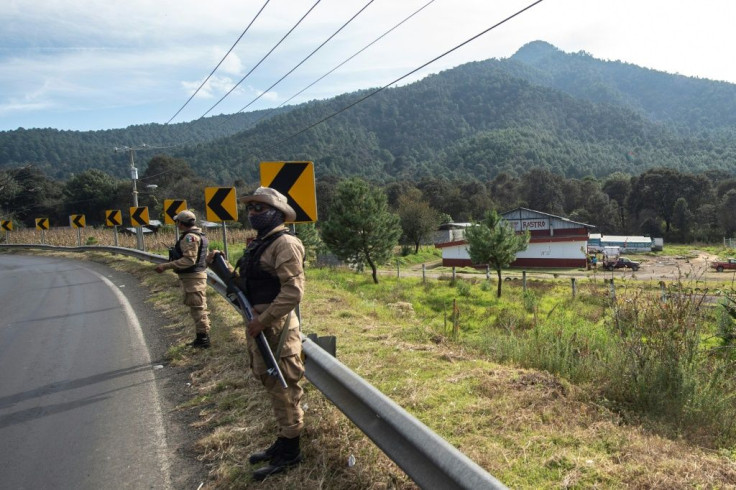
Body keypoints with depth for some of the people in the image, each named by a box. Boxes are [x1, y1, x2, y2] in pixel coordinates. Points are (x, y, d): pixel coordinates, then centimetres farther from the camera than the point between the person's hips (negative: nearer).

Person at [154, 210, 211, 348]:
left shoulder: (190, 237, -19)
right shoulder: (198, 234, 14)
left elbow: (189, 260, -26)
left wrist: (166, 266, -24)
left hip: (192, 277, -11)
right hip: (197, 274, 11)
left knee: (197, 307, -5)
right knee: (199, 307, 15)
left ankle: (202, 338, 0)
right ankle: (203, 337, 24)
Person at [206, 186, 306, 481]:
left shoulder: (285, 243, -16)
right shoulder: (259, 244, 14)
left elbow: (293, 292, -24)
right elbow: (245, 285, 18)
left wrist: (263, 320, -22)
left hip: (276, 326, -10)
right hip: (260, 323, 10)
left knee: (282, 386, 1)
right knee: (271, 384, 18)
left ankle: (290, 452, 16)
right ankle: (284, 442, 34)